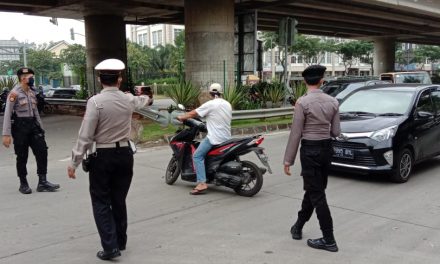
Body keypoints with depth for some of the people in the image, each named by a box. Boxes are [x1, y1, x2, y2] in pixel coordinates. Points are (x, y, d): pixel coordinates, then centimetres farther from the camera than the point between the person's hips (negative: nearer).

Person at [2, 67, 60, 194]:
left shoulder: (32, 92, 10)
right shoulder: (14, 93, -11)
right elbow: (7, 114, -13)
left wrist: (41, 128, 16)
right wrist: (6, 134, -17)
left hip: (33, 125, 6)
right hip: (20, 126, -6)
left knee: (42, 150, -1)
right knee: (22, 156, 3)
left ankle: (42, 182, 4)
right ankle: (23, 184, 18)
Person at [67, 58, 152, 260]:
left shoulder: (95, 101, -14)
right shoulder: (128, 99, 2)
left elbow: (85, 136, -15)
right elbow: (140, 101, 29)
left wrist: (74, 162, -7)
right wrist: (146, 97, 53)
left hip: (103, 156, -4)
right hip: (125, 154, 5)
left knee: (101, 202, 5)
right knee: (119, 200, 16)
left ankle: (110, 246, 0)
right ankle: (120, 241, 28)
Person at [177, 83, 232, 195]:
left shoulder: (210, 104, -8)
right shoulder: (228, 104, 12)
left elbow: (193, 113, -5)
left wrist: (181, 117, 12)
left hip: (214, 138, -8)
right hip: (227, 137, 8)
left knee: (197, 156, -7)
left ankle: (202, 183, -20)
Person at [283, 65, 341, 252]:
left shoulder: (302, 102, -14)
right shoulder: (332, 102, 2)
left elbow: (296, 133, -14)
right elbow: (336, 132, 5)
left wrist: (288, 159, -8)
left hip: (310, 150, -6)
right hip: (326, 148, 7)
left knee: (317, 195, 1)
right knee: (313, 190, 18)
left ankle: (329, 240, 6)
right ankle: (298, 227, 34)